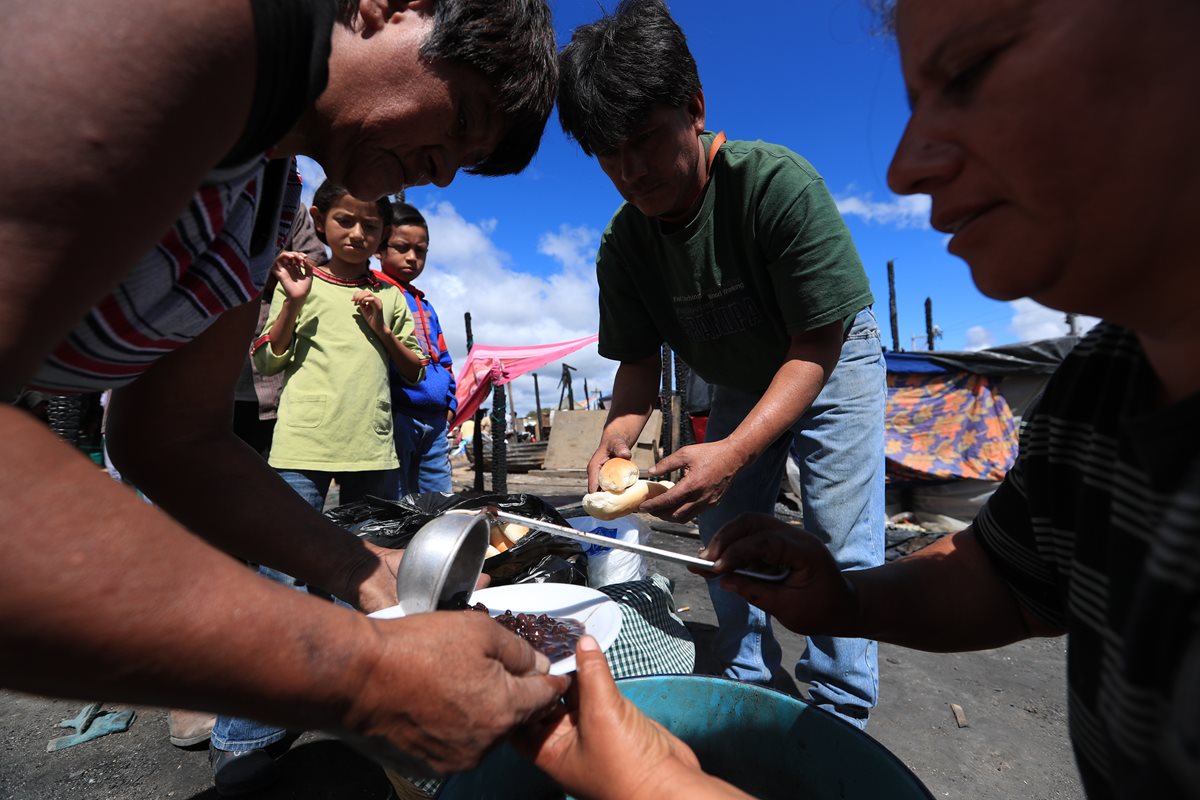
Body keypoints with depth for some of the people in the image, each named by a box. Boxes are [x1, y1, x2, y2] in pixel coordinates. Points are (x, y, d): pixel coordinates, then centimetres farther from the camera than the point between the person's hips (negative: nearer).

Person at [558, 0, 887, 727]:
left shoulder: (779, 182, -30)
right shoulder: (623, 244, -15)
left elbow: (816, 345, -28)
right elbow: (639, 360, -8)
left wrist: (734, 451, -41)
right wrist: (618, 435, -29)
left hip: (831, 366, -4)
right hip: (740, 386, 5)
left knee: (843, 551, -7)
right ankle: (753, 697, 30)